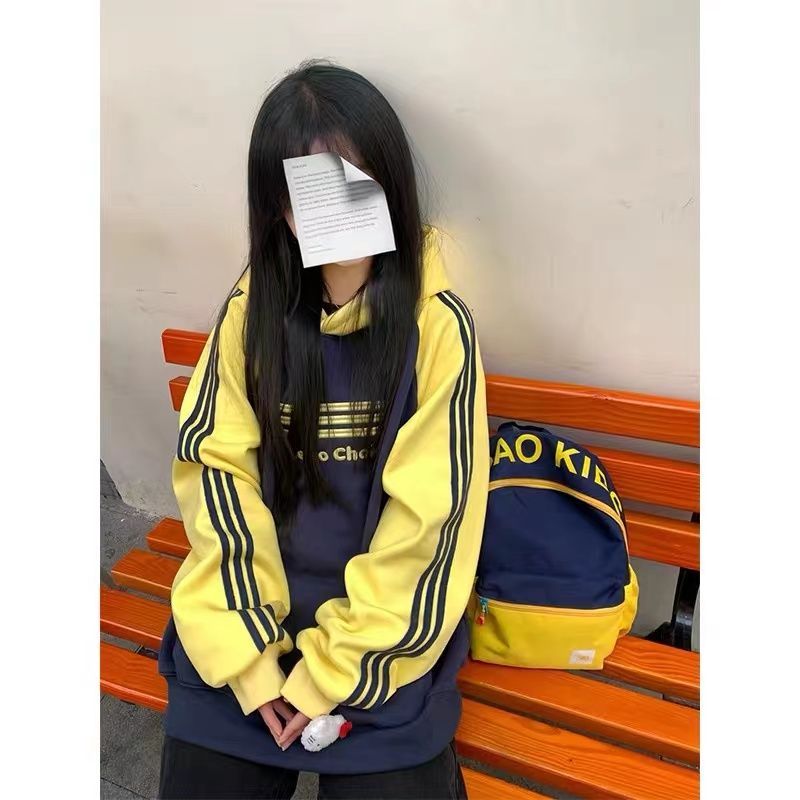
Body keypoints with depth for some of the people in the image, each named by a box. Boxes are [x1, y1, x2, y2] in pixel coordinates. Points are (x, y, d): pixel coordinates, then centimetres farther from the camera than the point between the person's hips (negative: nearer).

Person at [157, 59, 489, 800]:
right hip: (250, 619, 3)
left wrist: (331, 668, -11)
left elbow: (429, 520, -12)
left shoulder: (438, 324, -10)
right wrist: (244, 650, -11)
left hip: (383, 637, -2)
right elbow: (215, 469, -4)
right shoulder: (250, 312, 0)